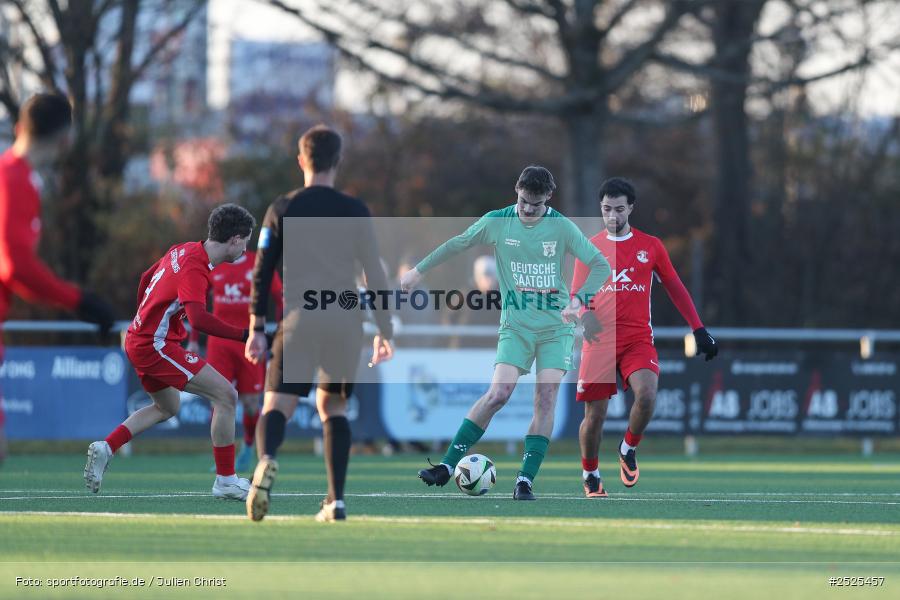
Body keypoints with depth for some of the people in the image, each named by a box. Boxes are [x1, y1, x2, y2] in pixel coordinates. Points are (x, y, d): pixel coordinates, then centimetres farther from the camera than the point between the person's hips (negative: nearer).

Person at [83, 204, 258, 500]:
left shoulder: (184, 250, 6)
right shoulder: (194, 269, -23)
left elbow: (145, 279, 22)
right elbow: (198, 319, -37)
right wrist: (245, 335, -37)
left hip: (139, 339, 10)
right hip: (156, 345, -10)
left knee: (168, 406, 30)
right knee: (225, 395, -11)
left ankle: (105, 448, 19)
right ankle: (225, 481, -6)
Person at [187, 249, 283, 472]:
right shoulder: (212, 266, 7)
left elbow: (280, 301, 4)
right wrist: (193, 340, 14)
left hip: (249, 342, -2)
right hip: (219, 342, 2)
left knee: (250, 402, 1)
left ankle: (248, 446, 29)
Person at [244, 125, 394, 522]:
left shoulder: (282, 210, 5)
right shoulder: (355, 212, 5)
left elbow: (262, 273, 3)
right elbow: (375, 275, 5)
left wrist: (257, 329, 7)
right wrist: (384, 331, 10)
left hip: (299, 320, -1)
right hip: (345, 321, 1)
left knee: (277, 406, -6)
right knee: (333, 407, 17)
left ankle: (267, 459, -40)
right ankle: (336, 500, 8)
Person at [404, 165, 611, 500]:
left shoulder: (561, 227, -6)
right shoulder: (497, 222, -3)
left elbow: (600, 265, -5)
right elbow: (457, 244, 12)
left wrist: (578, 300, -20)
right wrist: (419, 271, 14)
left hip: (556, 326, 0)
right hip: (516, 325, 0)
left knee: (546, 398, -11)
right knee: (499, 393, -16)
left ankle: (525, 481, -8)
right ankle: (447, 466, -11)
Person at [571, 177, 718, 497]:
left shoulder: (651, 246, 8)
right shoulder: (589, 247, 7)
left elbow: (675, 288, 13)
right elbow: (577, 295, 7)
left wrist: (699, 330, 8)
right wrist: (585, 316, -17)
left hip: (638, 339, 0)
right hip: (600, 340, 0)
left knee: (647, 394, -26)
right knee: (595, 414, -2)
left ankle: (628, 450, 2)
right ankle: (590, 475, 23)